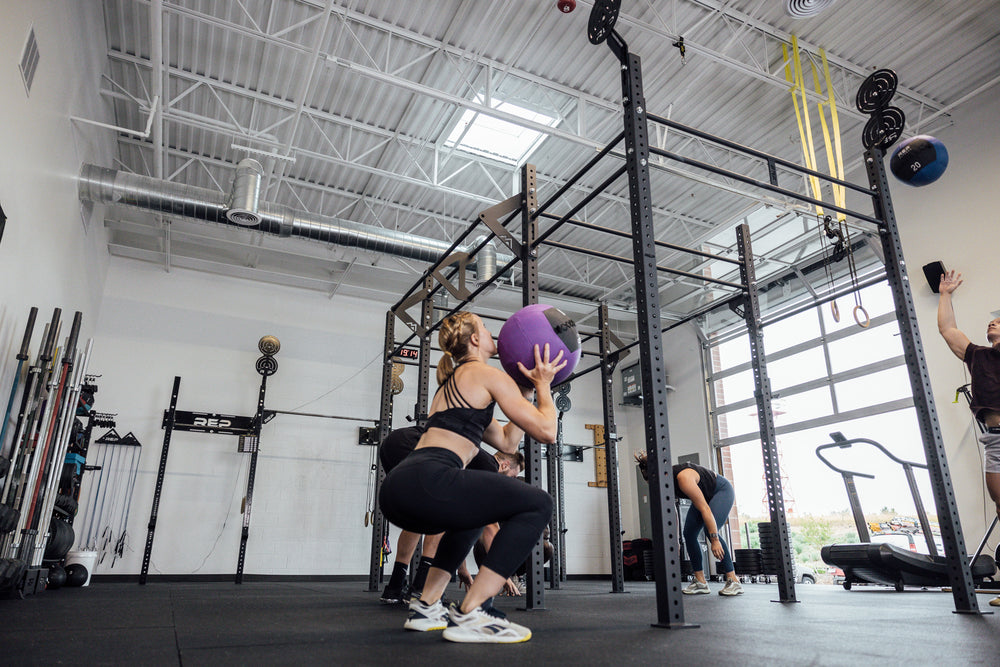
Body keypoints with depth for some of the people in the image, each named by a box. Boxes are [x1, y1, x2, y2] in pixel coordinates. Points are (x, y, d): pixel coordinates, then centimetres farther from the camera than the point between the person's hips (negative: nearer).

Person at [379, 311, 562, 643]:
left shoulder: (453, 382, 30)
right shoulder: (486, 374, 4)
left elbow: (506, 441, 33)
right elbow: (545, 431, 0)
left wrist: (527, 391, 33)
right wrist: (543, 385, 15)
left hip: (396, 488, 10)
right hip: (426, 481, -10)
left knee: (472, 507, 35)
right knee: (537, 504, -2)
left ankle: (426, 607, 26)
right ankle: (469, 616, -7)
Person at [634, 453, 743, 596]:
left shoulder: (683, 478, -38)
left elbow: (704, 509, -36)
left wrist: (715, 540, -33)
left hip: (722, 490, -8)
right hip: (705, 495, 8)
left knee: (710, 531, -25)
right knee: (689, 533, -6)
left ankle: (734, 581, -17)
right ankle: (700, 583, 2)